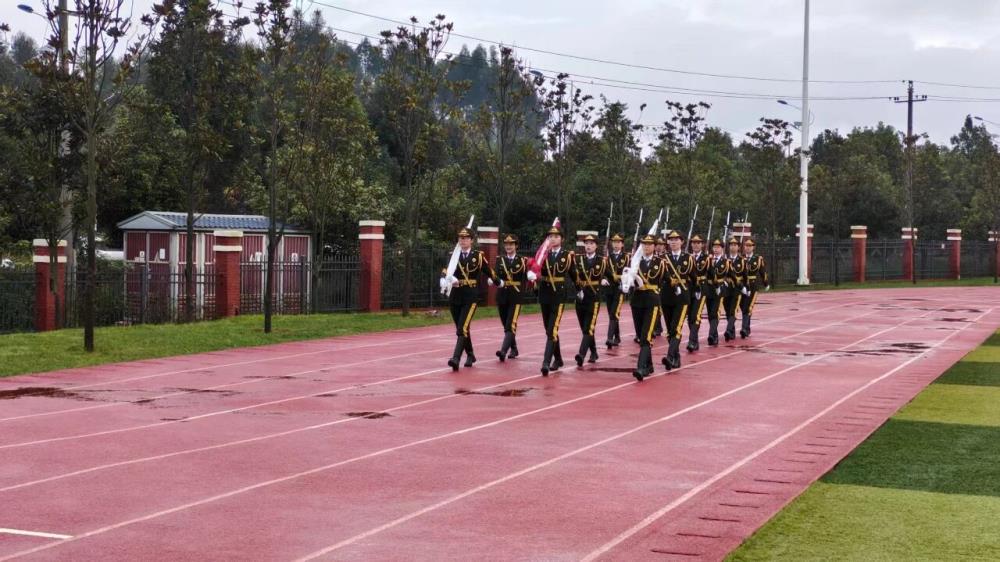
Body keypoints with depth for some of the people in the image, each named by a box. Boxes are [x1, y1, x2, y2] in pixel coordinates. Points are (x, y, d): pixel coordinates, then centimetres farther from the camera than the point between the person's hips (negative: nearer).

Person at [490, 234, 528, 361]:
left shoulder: (522, 261, 1)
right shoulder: (499, 260, 6)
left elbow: (525, 279, 4)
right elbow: (494, 274, -8)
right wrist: (498, 281, -28)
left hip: (516, 297, -3)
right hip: (502, 297, 3)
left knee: (511, 325, -14)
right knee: (506, 325, 12)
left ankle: (503, 351, -23)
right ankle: (513, 349, 28)